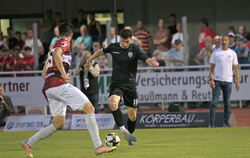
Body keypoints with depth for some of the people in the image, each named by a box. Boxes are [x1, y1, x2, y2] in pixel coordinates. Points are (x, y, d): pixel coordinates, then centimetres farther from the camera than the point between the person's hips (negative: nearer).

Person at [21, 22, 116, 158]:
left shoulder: (54, 47, 28)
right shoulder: (64, 43, 3)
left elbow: (44, 73, 30)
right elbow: (56, 53, -21)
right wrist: (63, 74, -25)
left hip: (48, 88, 9)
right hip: (60, 84, -9)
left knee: (59, 124, 13)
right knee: (89, 109, -9)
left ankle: (28, 143, 11)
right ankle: (98, 146, -16)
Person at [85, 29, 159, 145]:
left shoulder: (135, 49, -7)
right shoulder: (113, 47, 0)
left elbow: (147, 59, -21)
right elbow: (101, 51, 21)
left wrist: (153, 63, -44)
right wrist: (90, 60, 32)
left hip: (130, 85, 0)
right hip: (116, 83, 0)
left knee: (132, 115, 3)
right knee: (113, 102, -31)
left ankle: (129, 137, 27)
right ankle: (123, 130, -29)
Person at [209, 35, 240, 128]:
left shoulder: (232, 53, 7)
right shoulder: (215, 53, 2)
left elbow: (235, 68, 8)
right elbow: (211, 67, 2)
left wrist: (238, 81, 1)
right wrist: (211, 79, -9)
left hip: (228, 81, 2)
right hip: (217, 81, -2)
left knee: (227, 102, 4)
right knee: (214, 102, -6)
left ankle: (226, 122, 11)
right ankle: (211, 123, -6)